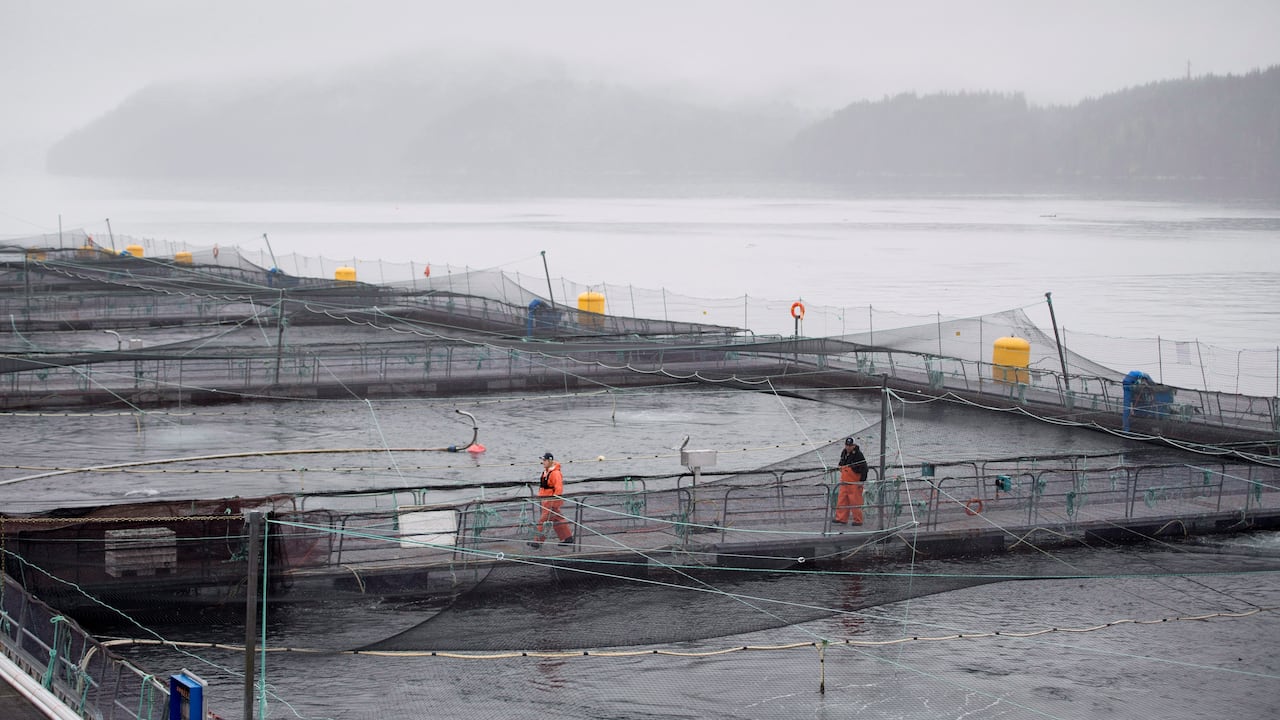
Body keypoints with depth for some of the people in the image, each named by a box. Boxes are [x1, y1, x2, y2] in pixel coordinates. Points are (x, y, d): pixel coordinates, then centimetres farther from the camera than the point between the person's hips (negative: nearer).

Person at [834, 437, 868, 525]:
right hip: (844, 482, 8)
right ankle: (841, 518, 15)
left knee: (855, 501, -4)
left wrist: (861, 481, -17)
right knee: (842, 500, 8)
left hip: (855, 483, -8)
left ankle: (858, 520, 4)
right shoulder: (844, 453, 9)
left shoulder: (858, 455, -16)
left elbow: (864, 468, -15)